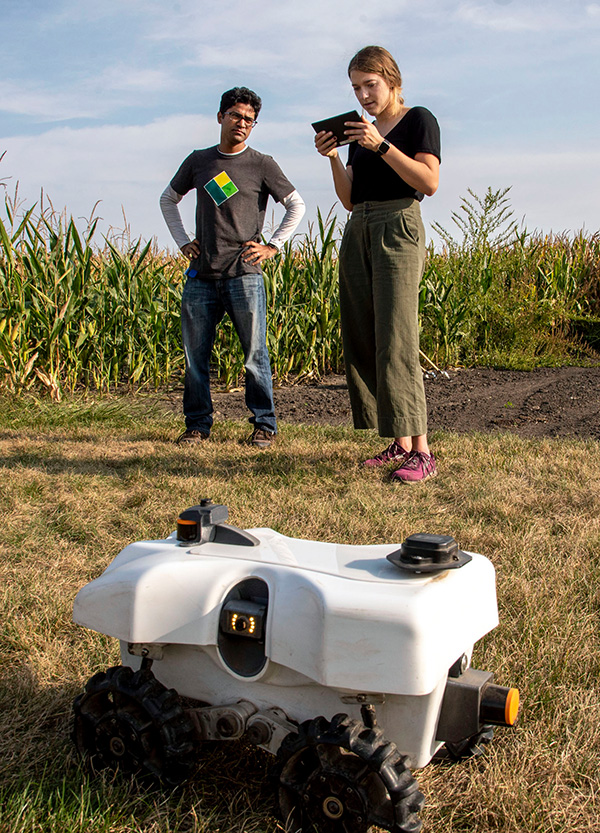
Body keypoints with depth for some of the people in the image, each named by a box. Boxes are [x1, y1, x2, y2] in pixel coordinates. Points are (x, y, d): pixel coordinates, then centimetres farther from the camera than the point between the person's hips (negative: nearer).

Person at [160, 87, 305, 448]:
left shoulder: (262, 165, 4)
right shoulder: (198, 161, 13)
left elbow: (296, 206, 8)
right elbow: (169, 199, 27)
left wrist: (273, 246, 0)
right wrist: (182, 241, 15)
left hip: (244, 274, -3)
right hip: (201, 275, 3)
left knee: (255, 353, -3)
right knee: (196, 353, 5)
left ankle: (264, 425, 6)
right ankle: (198, 424, 16)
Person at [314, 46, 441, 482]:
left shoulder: (418, 120, 4)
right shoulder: (359, 131, 22)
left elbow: (430, 182, -11)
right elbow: (350, 200, 17)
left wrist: (381, 145, -16)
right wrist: (333, 159, 2)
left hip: (399, 229, -7)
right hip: (358, 234, 7)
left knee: (396, 342, -17)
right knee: (362, 343, 1)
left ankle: (421, 451, -17)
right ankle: (400, 444, 5)